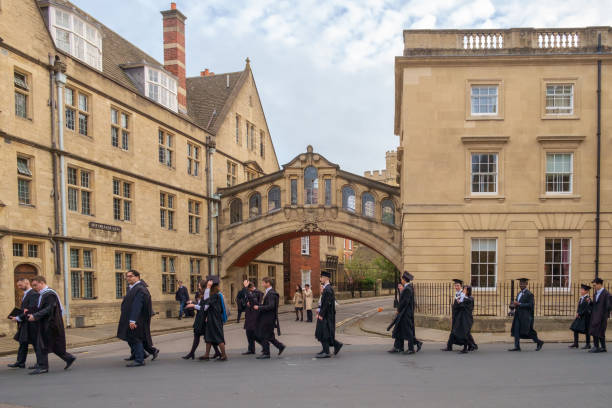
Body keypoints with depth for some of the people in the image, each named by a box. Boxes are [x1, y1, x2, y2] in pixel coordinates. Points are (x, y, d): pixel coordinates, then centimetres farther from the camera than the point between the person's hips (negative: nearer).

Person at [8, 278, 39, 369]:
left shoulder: (33, 294, -17)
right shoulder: (25, 295, 15)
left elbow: (31, 310, -23)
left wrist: (18, 318, -19)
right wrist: (16, 315, 2)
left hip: (31, 323, -10)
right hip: (25, 324, 10)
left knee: (36, 343, -1)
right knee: (23, 343, 12)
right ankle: (20, 362, 19)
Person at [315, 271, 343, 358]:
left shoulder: (328, 289, -18)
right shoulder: (326, 288, 14)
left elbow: (327, 303, -22)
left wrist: (321, 315, -21)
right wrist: (319, 313, 17)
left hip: (326, 315, -10)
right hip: (324, 314, 10)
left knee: (324, 333, -4)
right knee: (321, 333, 14)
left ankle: (326, 352, 3)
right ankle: (336, 344, 20)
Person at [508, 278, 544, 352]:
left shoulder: (529, 294, -9)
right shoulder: (519, 294, 17)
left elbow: (530, 305, -17)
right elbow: (517, 303, 21)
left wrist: (519, 304, -20)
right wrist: (513, 305, -2)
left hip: (525, 316, -8)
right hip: (518, 315, 8)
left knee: (526, 332, -5)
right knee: (516, 330, 0)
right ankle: (517, 347, 0)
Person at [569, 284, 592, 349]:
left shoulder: (587, 299, -14)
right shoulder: (581, 298, 10)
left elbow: (586, 309, -17)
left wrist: (579, 314, -13)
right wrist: (577, 313, -1)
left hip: (585, 317, -8)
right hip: (580, 316, 8)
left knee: (586, 331, 1)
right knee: (575, 329, 4)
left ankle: (588, 344, 12)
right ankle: (575, 343, 9)